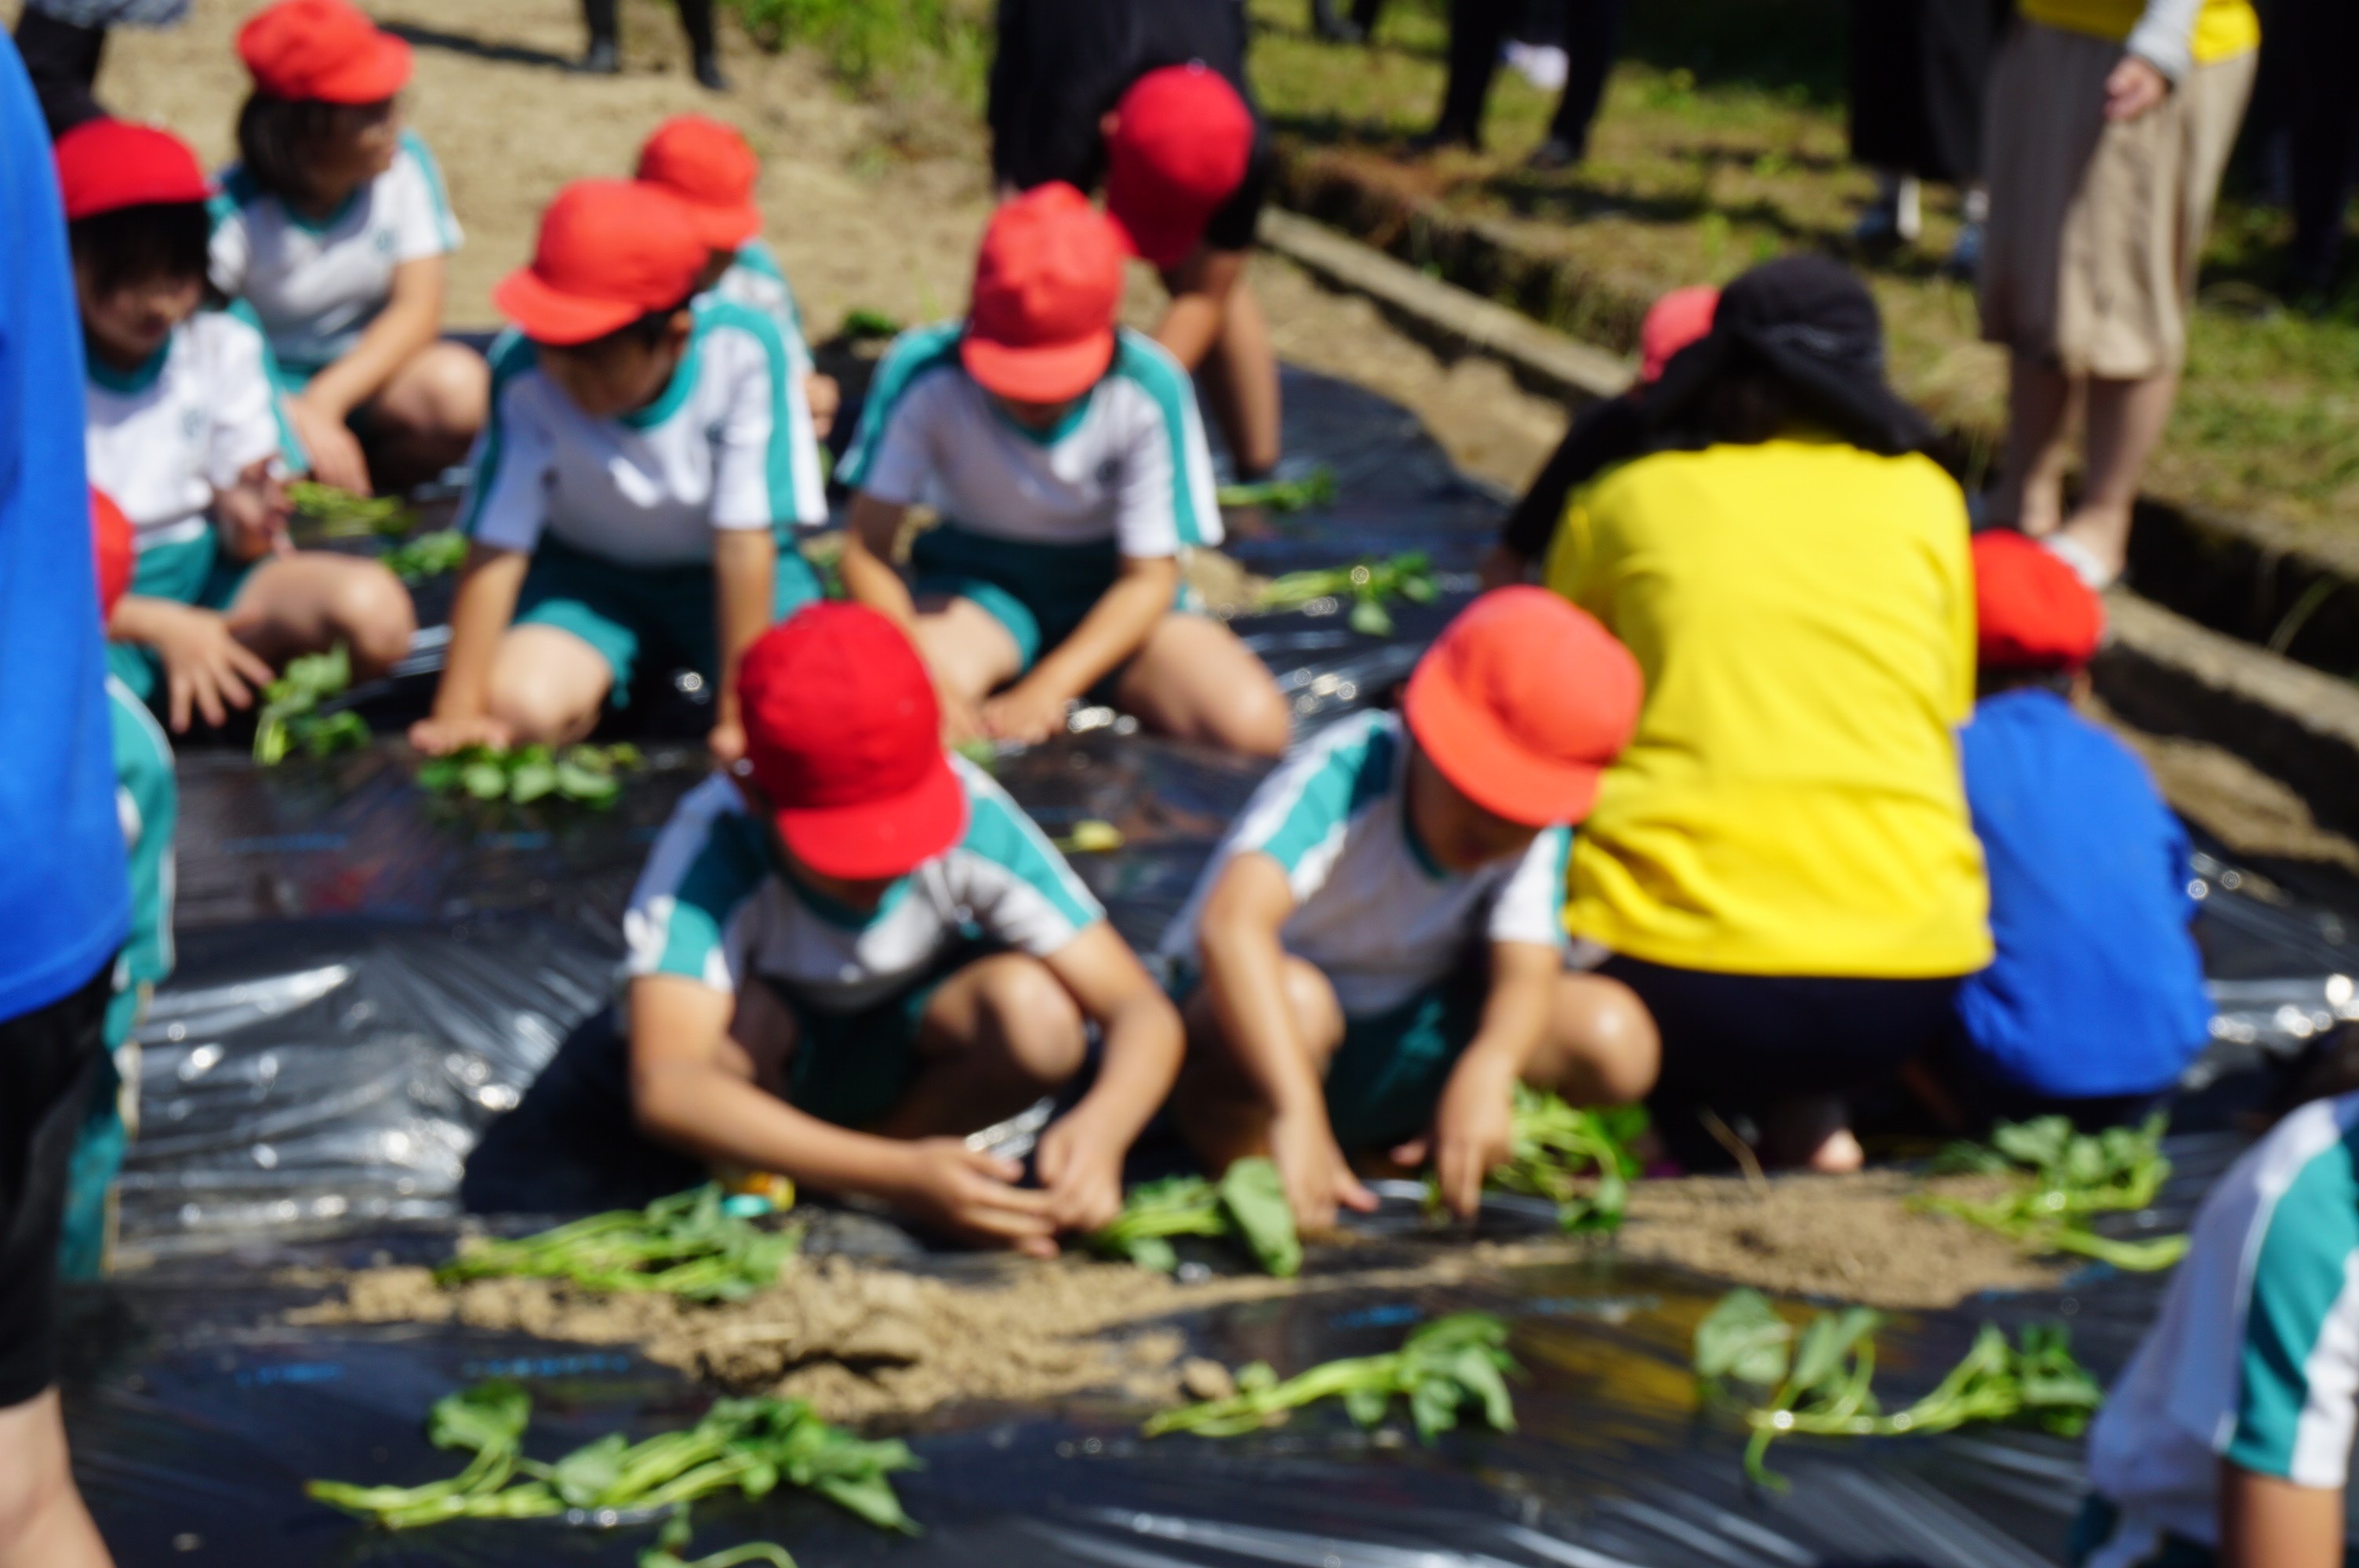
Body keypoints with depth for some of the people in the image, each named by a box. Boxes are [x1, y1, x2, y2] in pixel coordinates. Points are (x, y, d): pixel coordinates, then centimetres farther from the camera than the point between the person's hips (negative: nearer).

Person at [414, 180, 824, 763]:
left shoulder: (745, 350, -29)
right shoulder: (524, 375, -27)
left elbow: (745, 539, -24)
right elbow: (495, 549, -22)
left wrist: (738, 713, -20)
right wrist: (458, 712, -24)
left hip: (716, 575, 0)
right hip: (586, 569, 0)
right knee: (520, 704, -28)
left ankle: (687, 675, 11)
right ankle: (617, 679, 8)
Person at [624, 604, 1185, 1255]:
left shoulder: (970, 813, -29)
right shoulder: (715, 842, -36)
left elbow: (1143, 1011, -29)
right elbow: (663, 1087, -48)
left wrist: (1102, 1127, -53)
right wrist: (899, 1176, -58)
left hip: (904, 1042, 2)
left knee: (1038, 1013, -30)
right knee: (740, 1014, -36)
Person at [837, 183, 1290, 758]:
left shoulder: (1147, 391, -21)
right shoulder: (923, 374, -21)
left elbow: (1148, 577, -15)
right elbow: (867, 550, -17)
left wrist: (1046, 690, -29)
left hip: (1111, 597, 2)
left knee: (1253, 726, -26)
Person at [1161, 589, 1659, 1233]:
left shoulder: (1542, 825, -10)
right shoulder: (1346, 775, -30)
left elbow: (1527, 969, -22)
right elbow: (1231, 925, -46)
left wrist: (1489, 1066, -47)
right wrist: (1298, 1111, -58)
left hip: (1407, 1051, 6)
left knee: (1616, 1038, -18)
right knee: (1295, 1001, -42)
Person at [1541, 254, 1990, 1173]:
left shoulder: (1624, 501, 10)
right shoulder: (1923, 497, 13)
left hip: (1678, 978, -2)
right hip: (1905, 986, 2)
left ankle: (1689, 1118, 5)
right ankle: (1805, 1115, 10)